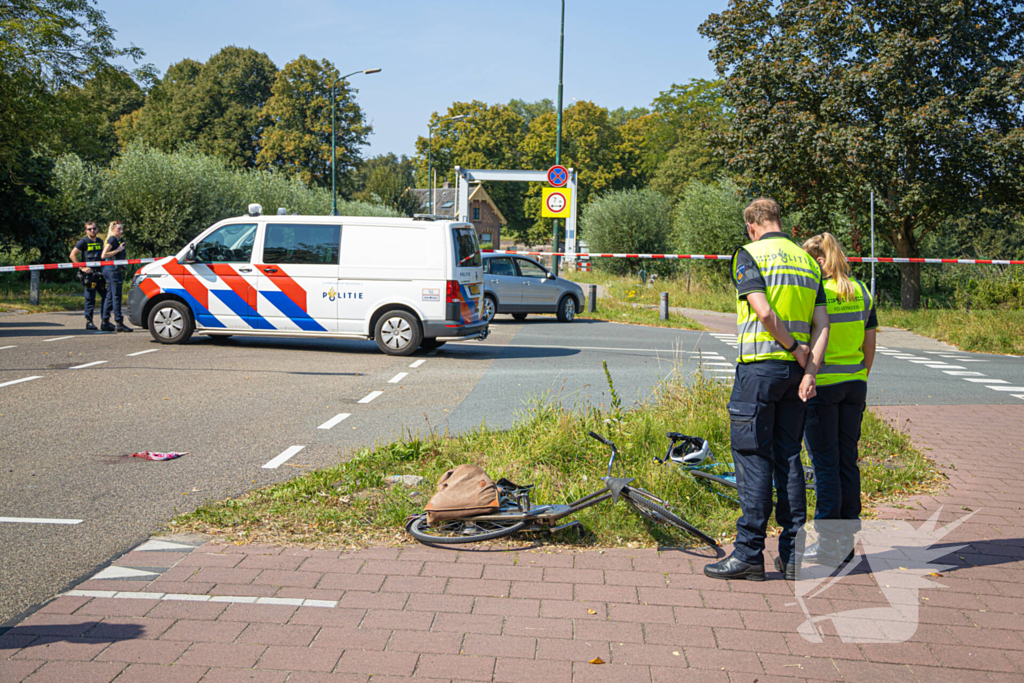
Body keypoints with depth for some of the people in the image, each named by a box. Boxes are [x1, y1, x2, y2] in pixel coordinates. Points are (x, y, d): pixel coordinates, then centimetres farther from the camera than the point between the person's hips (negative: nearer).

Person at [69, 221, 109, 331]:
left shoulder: (100, 241, 16)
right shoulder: (83, 242, -2)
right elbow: (73, 255, -6)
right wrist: (82, 267, -12)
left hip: (100, 273, 6)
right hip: (89, 273, -6)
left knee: (105, 296, 6)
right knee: (90, 297, -5)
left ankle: (105, 321, 13)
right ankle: (89, 321, 3)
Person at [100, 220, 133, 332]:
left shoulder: (120, 240, 18)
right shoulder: (112, 240, -11)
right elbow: (104, 255, -20)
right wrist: (118, 250, -18)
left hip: (117, 270, 10)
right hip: (113, 270, -10)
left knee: (110, 296, 12)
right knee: (116, 296, -10)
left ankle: (105, 321, 18)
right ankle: (119, 323, -12)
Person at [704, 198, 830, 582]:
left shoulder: (749, 255, -5)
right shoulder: (808, 262, 14)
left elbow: (763, 311, -18)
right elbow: (821, 324, 5)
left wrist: (794, 347, -6)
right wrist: (809, 371, -3)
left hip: (760, 366, -6)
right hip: (796, 370, 6)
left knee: (753, 457, -2)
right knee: (788, 457, 10)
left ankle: (749, 553, -1)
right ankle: (794, 554, 12)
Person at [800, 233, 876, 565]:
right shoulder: (862, 292, 7)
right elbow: (870, 344, 10)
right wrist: (861, 379, 19)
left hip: (821, 385, -6)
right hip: (854, 385, 6)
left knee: (825, 464, 0)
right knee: (848, 461, 12)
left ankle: (829, 545, 5)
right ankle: (847, 540, 19)